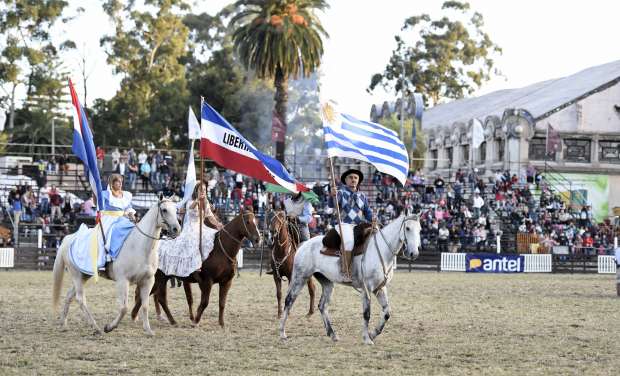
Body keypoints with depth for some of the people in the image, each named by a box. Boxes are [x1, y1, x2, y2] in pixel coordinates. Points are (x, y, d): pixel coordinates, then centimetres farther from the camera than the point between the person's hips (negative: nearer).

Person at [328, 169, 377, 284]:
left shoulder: (362, 196, 22)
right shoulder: (341, 193, 7)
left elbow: (367, 212, 19)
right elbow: (331, 204, -12)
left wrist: (372, 217, -5)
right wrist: (332, 196, -35)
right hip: (345, 225, -5)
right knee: (349, 241, -34)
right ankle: (345, 273, -34)